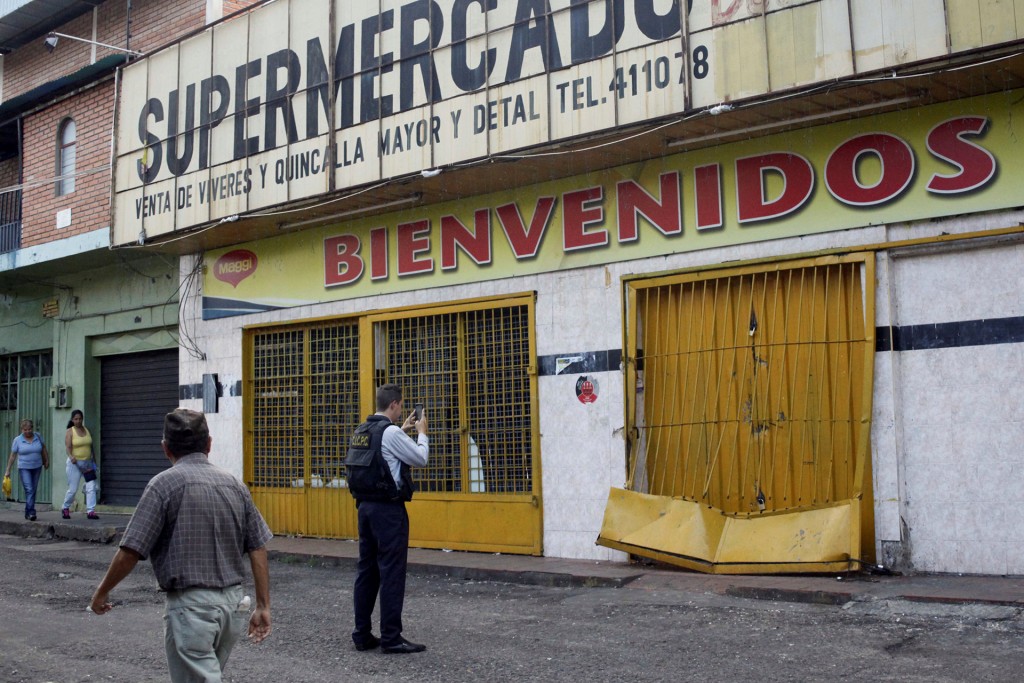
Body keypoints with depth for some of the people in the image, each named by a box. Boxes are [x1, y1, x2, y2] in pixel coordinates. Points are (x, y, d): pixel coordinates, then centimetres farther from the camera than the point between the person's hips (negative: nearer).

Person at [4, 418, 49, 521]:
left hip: (37, 468, 3)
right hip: (24, 469, -3)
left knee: (33, 490, 8)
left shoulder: (38, 437, 2)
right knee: (29, 490, -14)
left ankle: (28, 512, 19)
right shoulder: (17, 440, -4)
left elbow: (44, 450, 15)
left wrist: (46, 461, 17)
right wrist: (8, 470, -1)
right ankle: (31, 512, -17)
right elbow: (12, 456, -1)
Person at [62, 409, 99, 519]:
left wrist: (94, 461, 17)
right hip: (75, 464, -4)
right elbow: (68, 446, -17)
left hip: (88, 463, 4)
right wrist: (71, 456, -36)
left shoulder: (87, 430, 10)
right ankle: (65, 508, 26)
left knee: (91, 487, -7)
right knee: (73, 489, 2)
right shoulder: (70, 432, -4)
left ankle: (91, 511, -6)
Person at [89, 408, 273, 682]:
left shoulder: (165, 483, -9)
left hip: (191, 604, -6)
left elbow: (131, 552, -11)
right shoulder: (234, 484, 6)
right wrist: (263, 606, 10)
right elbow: (258, 550, 4)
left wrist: (101, 592, 5)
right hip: (233, 603, 6)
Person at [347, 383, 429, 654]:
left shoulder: (361, 431, 10)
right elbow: (420, 459, -6)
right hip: (389, 509, -9)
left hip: (365, 506, 9)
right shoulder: (391, 432, -15)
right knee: (391, 573, -3)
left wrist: (403, 430, 29)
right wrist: (422, 433, 10)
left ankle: (362, 635, 17)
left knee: (366, 570, 12)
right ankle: (391, 638, 1)